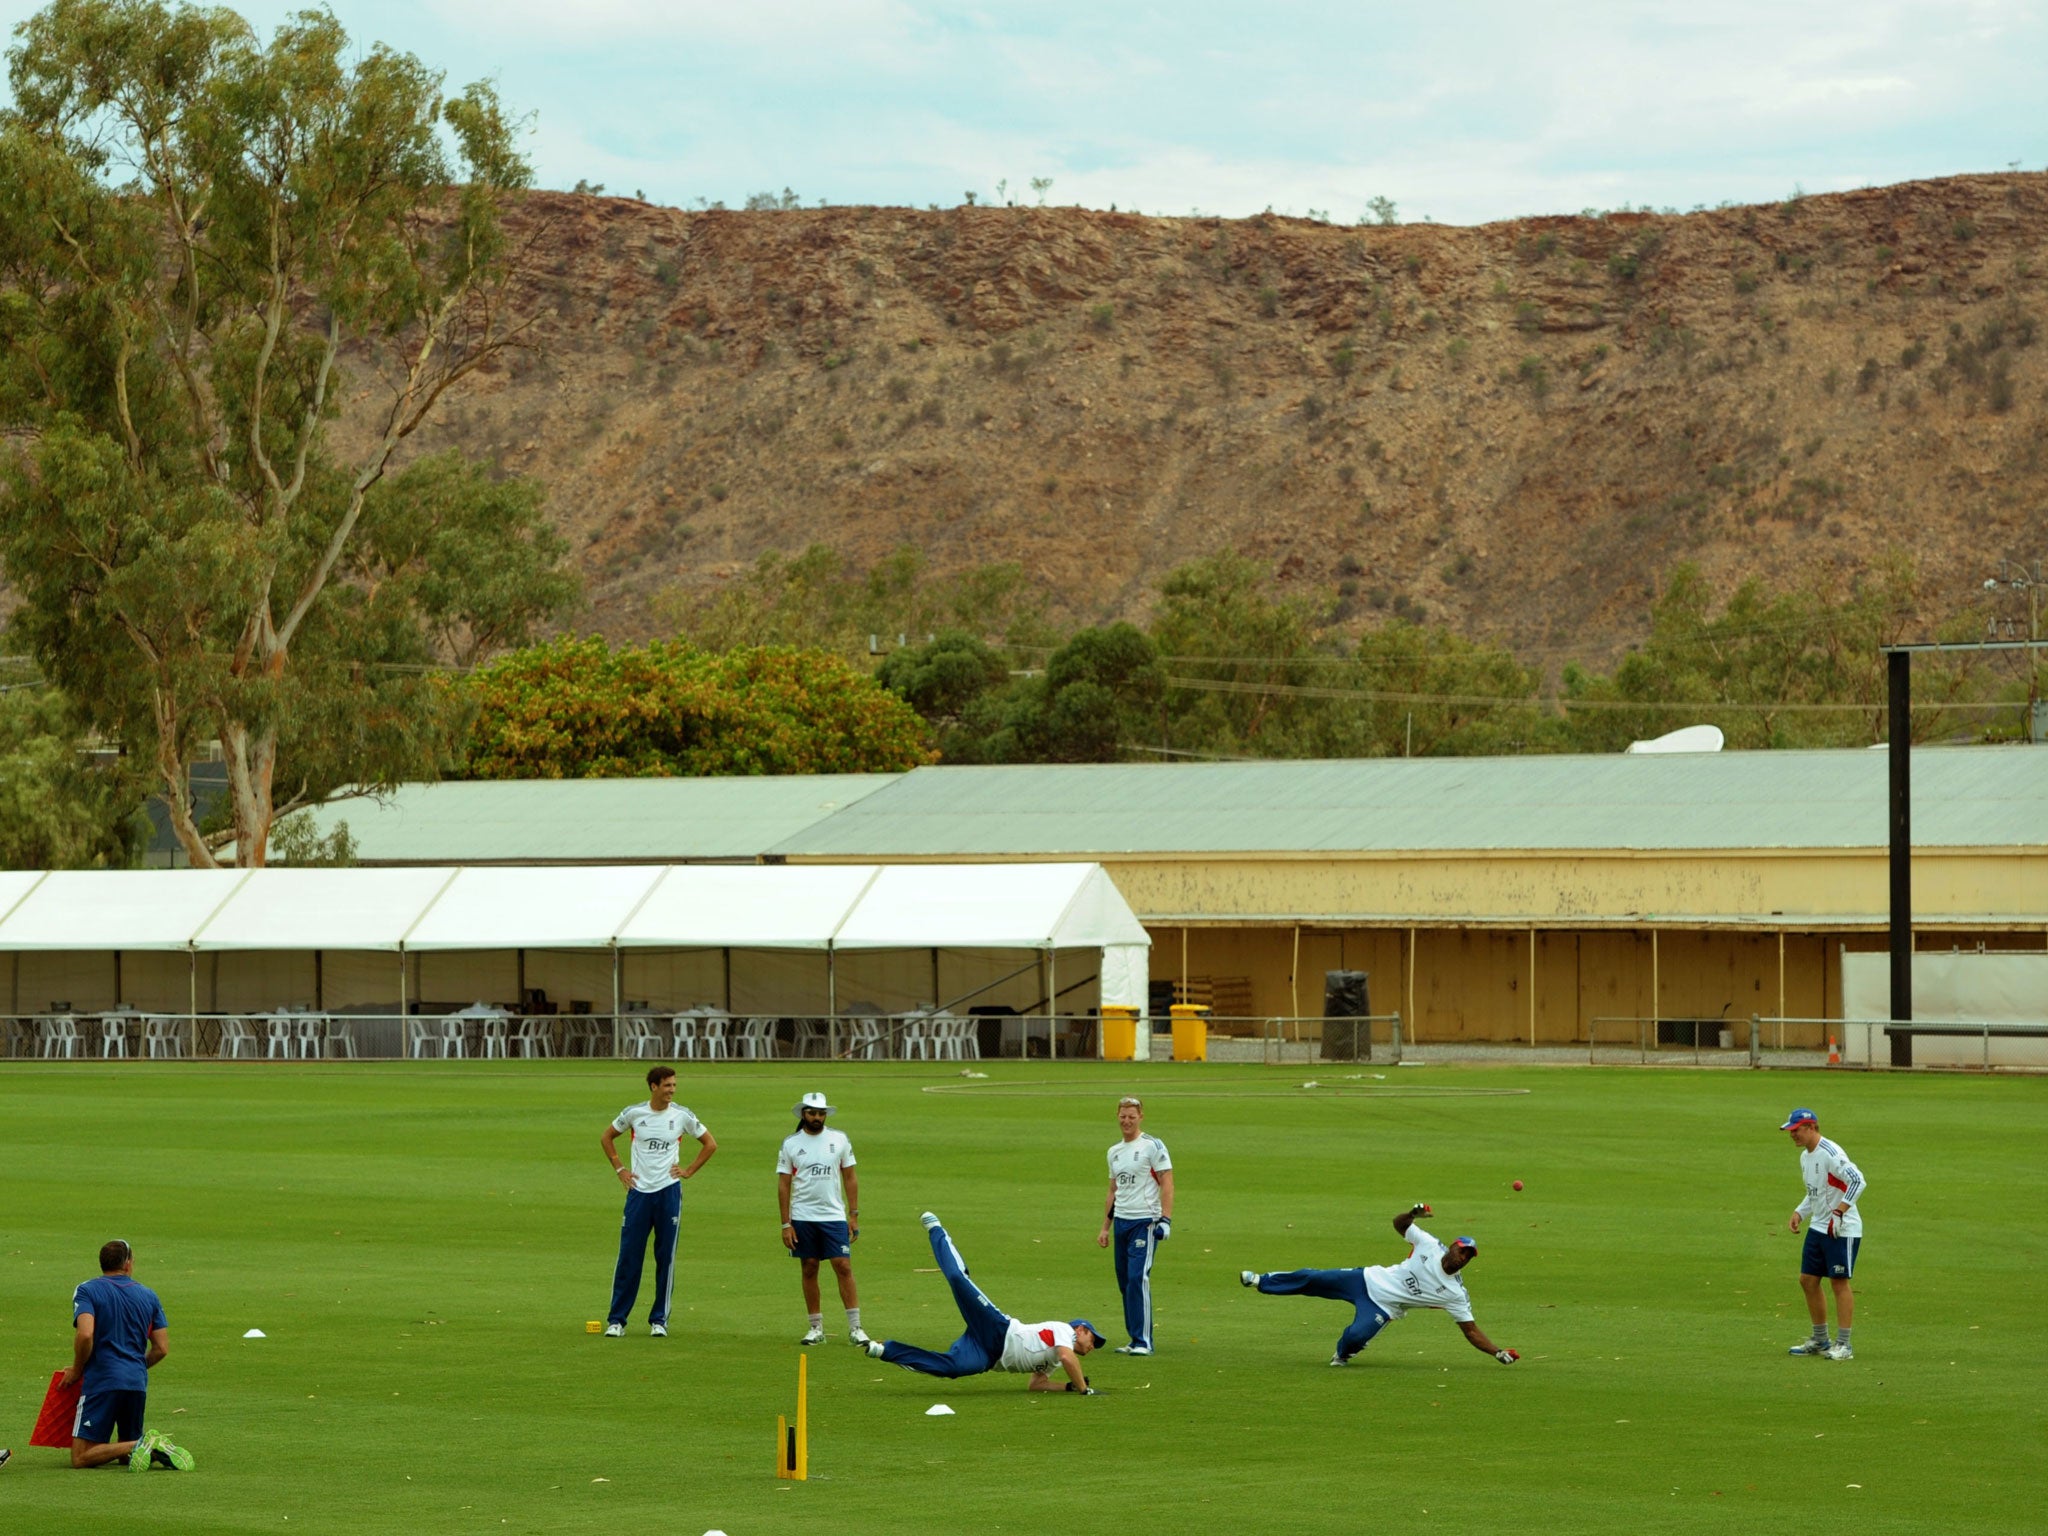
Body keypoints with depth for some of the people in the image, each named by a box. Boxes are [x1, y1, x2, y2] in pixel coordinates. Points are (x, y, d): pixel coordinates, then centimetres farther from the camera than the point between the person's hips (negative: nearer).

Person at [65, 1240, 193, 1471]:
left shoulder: (87, 1290, 0)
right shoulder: (148, 1296, 13)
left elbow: (85, 1334, -17)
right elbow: (162, 1348, 11)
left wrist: (76, 1371, -2)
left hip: (102, 1382, -5)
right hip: (138, 1383, 5)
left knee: (81, 1458, -6)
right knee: (127, 1445, 19)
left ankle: (140, 1446, -26)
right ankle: (159, 1450, -13)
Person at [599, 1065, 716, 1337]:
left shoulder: (682, 1115, 0)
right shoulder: (634, 1113, 0)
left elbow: (710, 1143, 12)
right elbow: (607, 1138, 15)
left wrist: (689, 1171, 4)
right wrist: (619, 1169, 8)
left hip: (669, 1192, 0)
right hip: (638, 1191, 0)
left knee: (666, 1258, 2)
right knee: (628, 1256, -2)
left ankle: (659, 1320, 11)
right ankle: (616, 1319, 5)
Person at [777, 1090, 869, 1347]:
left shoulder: (839, 1140, 4)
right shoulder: (791, 1143, 2)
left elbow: (850, 1178, 8)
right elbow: (783, 1184, 3)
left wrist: (854, 1215, 1)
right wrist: (786, 1224, -3)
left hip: (834, 1217, 0)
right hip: (802, 1218, 0)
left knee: (844, 1268, -7)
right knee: (809, 1270, 5)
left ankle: (855, 1328, -5)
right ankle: (816, 1328, 13)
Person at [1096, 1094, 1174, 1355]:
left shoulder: (1153, 1146, -5)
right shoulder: (1114, 1152, 16)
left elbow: (1167, 1184, -8)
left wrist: (1165, 1219, -17)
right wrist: (1105, 1227, 21)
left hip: (1145, 1221, -7)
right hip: (1121, 1223, 7)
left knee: (1138, 1278, -15)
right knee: (1125, 1282, 7)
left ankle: (1143, 1341, -14)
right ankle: (1135, 1339, 13)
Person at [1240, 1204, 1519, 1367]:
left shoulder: (1456, 1295, -11)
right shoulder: (1430, 1246, -8)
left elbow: (1472, 1331, -9)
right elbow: (1399, 1223, 2)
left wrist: (1498, 1352, -22)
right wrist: (1413, 1212, -20)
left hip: (1382, 1308, -2)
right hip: (1369, 1280, 2)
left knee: (1358, 1335, -30)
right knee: (1312, 1280, 0)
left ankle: (1342, 1355, 7)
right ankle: (1261, 1281, 24)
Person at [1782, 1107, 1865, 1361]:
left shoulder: (1830, 1154, -18)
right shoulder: (1805, 1157, 13)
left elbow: (1857, 1180, -27)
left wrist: (1839, 1212, -30)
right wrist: (1799, 1213, 10)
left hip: (1842, 1229, -10)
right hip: (1818, 1227, 10)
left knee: (1839, 1282, -7)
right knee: (1808, 1280, 10)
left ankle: (1843, 1345, -2)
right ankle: (1820, 1340, 21)